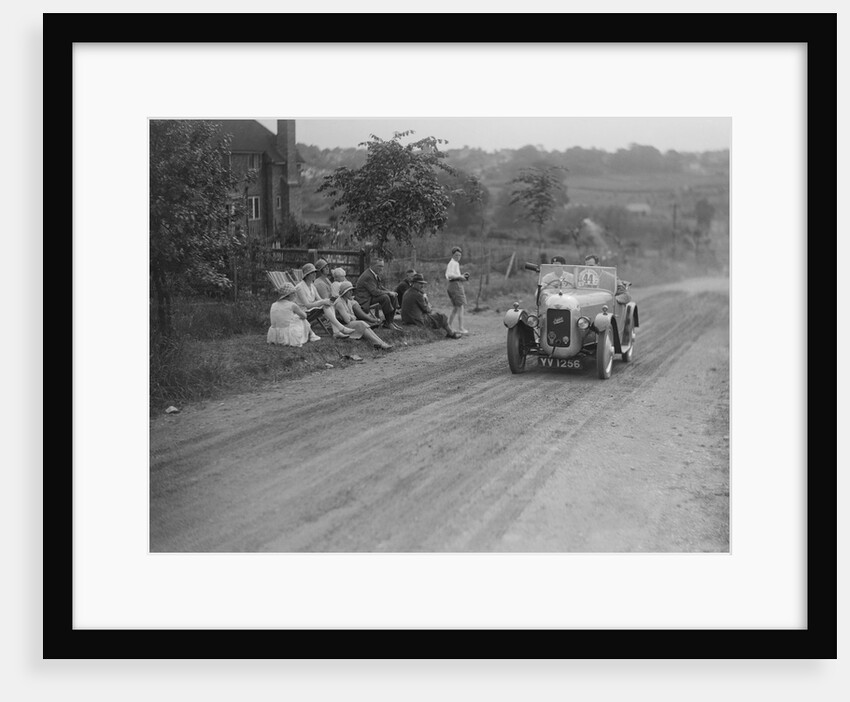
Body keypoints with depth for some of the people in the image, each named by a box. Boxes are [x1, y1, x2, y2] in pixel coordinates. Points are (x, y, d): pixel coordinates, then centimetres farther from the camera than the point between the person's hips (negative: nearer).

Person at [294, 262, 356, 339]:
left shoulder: (312, 285, 12)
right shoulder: (300, 287, -15)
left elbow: (319, 299, 7)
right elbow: (307, 305, -21)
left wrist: (326, 300, -16)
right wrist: (323, 302, -23)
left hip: (312, 311, 8)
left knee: (330, 306, -15)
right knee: (325, 306, -26)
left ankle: (336, 332, -29)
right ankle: (341, 328, -31)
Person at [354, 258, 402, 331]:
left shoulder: (376, 275, 11)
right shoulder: (367, 276, -21)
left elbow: (381, 288, 16)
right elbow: (374, 292, -28)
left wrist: (391, 292, -3)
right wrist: (389, 292, -20)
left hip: (372, 296, 10)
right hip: (364, 300, -10)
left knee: (394, 297, -2)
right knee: (385, 297, -31)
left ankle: (389, 322, -3)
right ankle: (388, 323, -23)